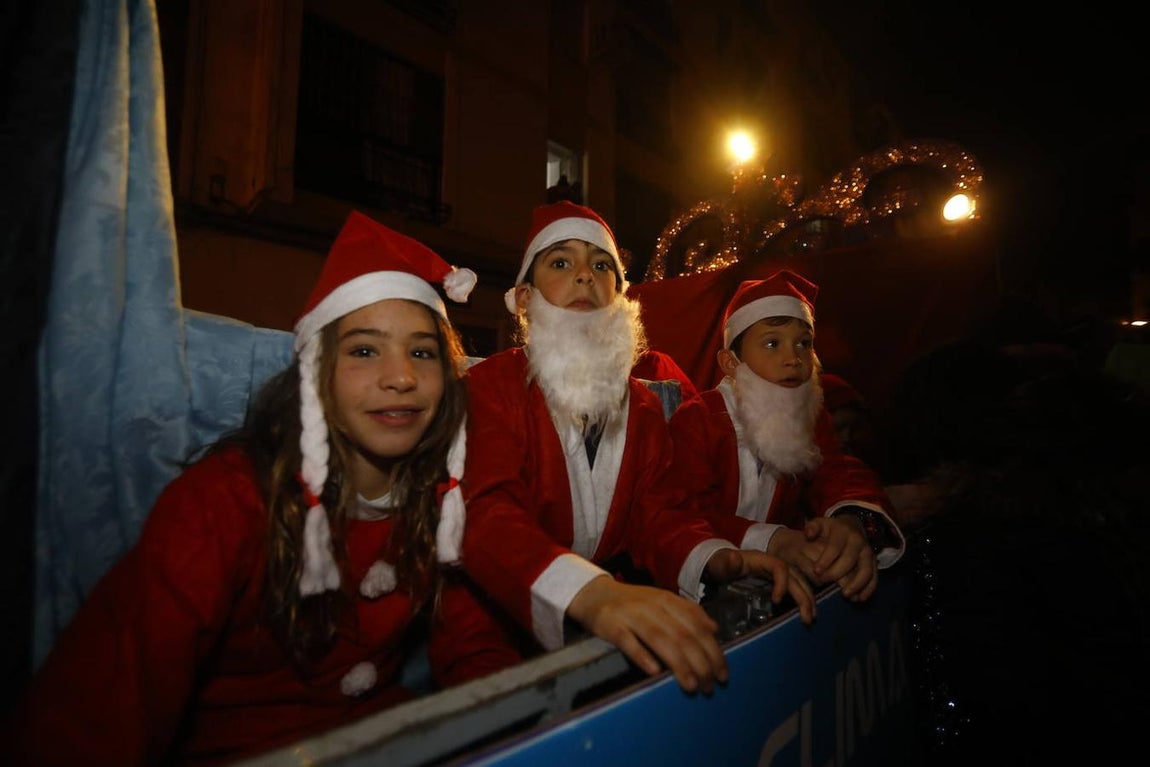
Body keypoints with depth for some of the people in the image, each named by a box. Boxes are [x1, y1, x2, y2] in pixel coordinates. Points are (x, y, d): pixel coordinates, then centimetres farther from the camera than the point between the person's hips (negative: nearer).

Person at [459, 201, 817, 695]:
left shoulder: (643, 405, 11)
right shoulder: (489, 387, -9)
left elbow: (657, 516, 3)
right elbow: (487, 517, -24)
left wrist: (715, 559, -20)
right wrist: (588, 593, -42)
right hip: (513, 628, -5)